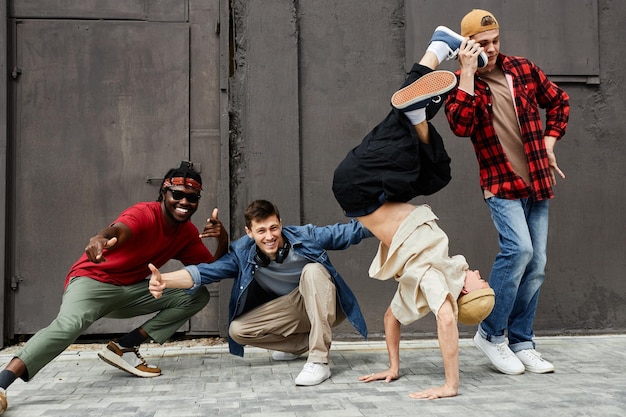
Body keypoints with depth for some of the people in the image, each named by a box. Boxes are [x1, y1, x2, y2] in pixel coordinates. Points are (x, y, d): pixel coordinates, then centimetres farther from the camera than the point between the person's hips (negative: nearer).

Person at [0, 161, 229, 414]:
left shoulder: (188, 232, 4)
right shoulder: (144, 214, -18)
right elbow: (119, 230, -42)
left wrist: (223, 241, -16)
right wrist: (100, 239, -67)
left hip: (131, 290, 7)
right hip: (93, 280, -7)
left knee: (198, 296, -5)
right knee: (70, 324, -37)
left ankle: (124, 347, -10)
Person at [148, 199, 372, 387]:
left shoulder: (306, 236, -19)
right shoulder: (243, 254, -15)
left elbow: (346, 232, -15)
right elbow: (207, 271, -24)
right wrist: (165, 280, -40)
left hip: (323, 306, -3)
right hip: (293, 311, 3)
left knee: (312, 270, -34)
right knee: (237, 330, -13)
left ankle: (319, 360, -35)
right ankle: (304, 343, 4)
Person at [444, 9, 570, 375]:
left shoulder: (523, 69, 7)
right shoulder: (462, 84, -2)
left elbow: (559, 101, 22)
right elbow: (461, 126, -22)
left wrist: (549, 142, 11)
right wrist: (468, 73, -21)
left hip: (537, 183, 5)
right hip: (501, 185, -5)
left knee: (536, 265, 4)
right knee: (518, 248, -23)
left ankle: (521, 342, 17)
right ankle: (491, 333, -5)